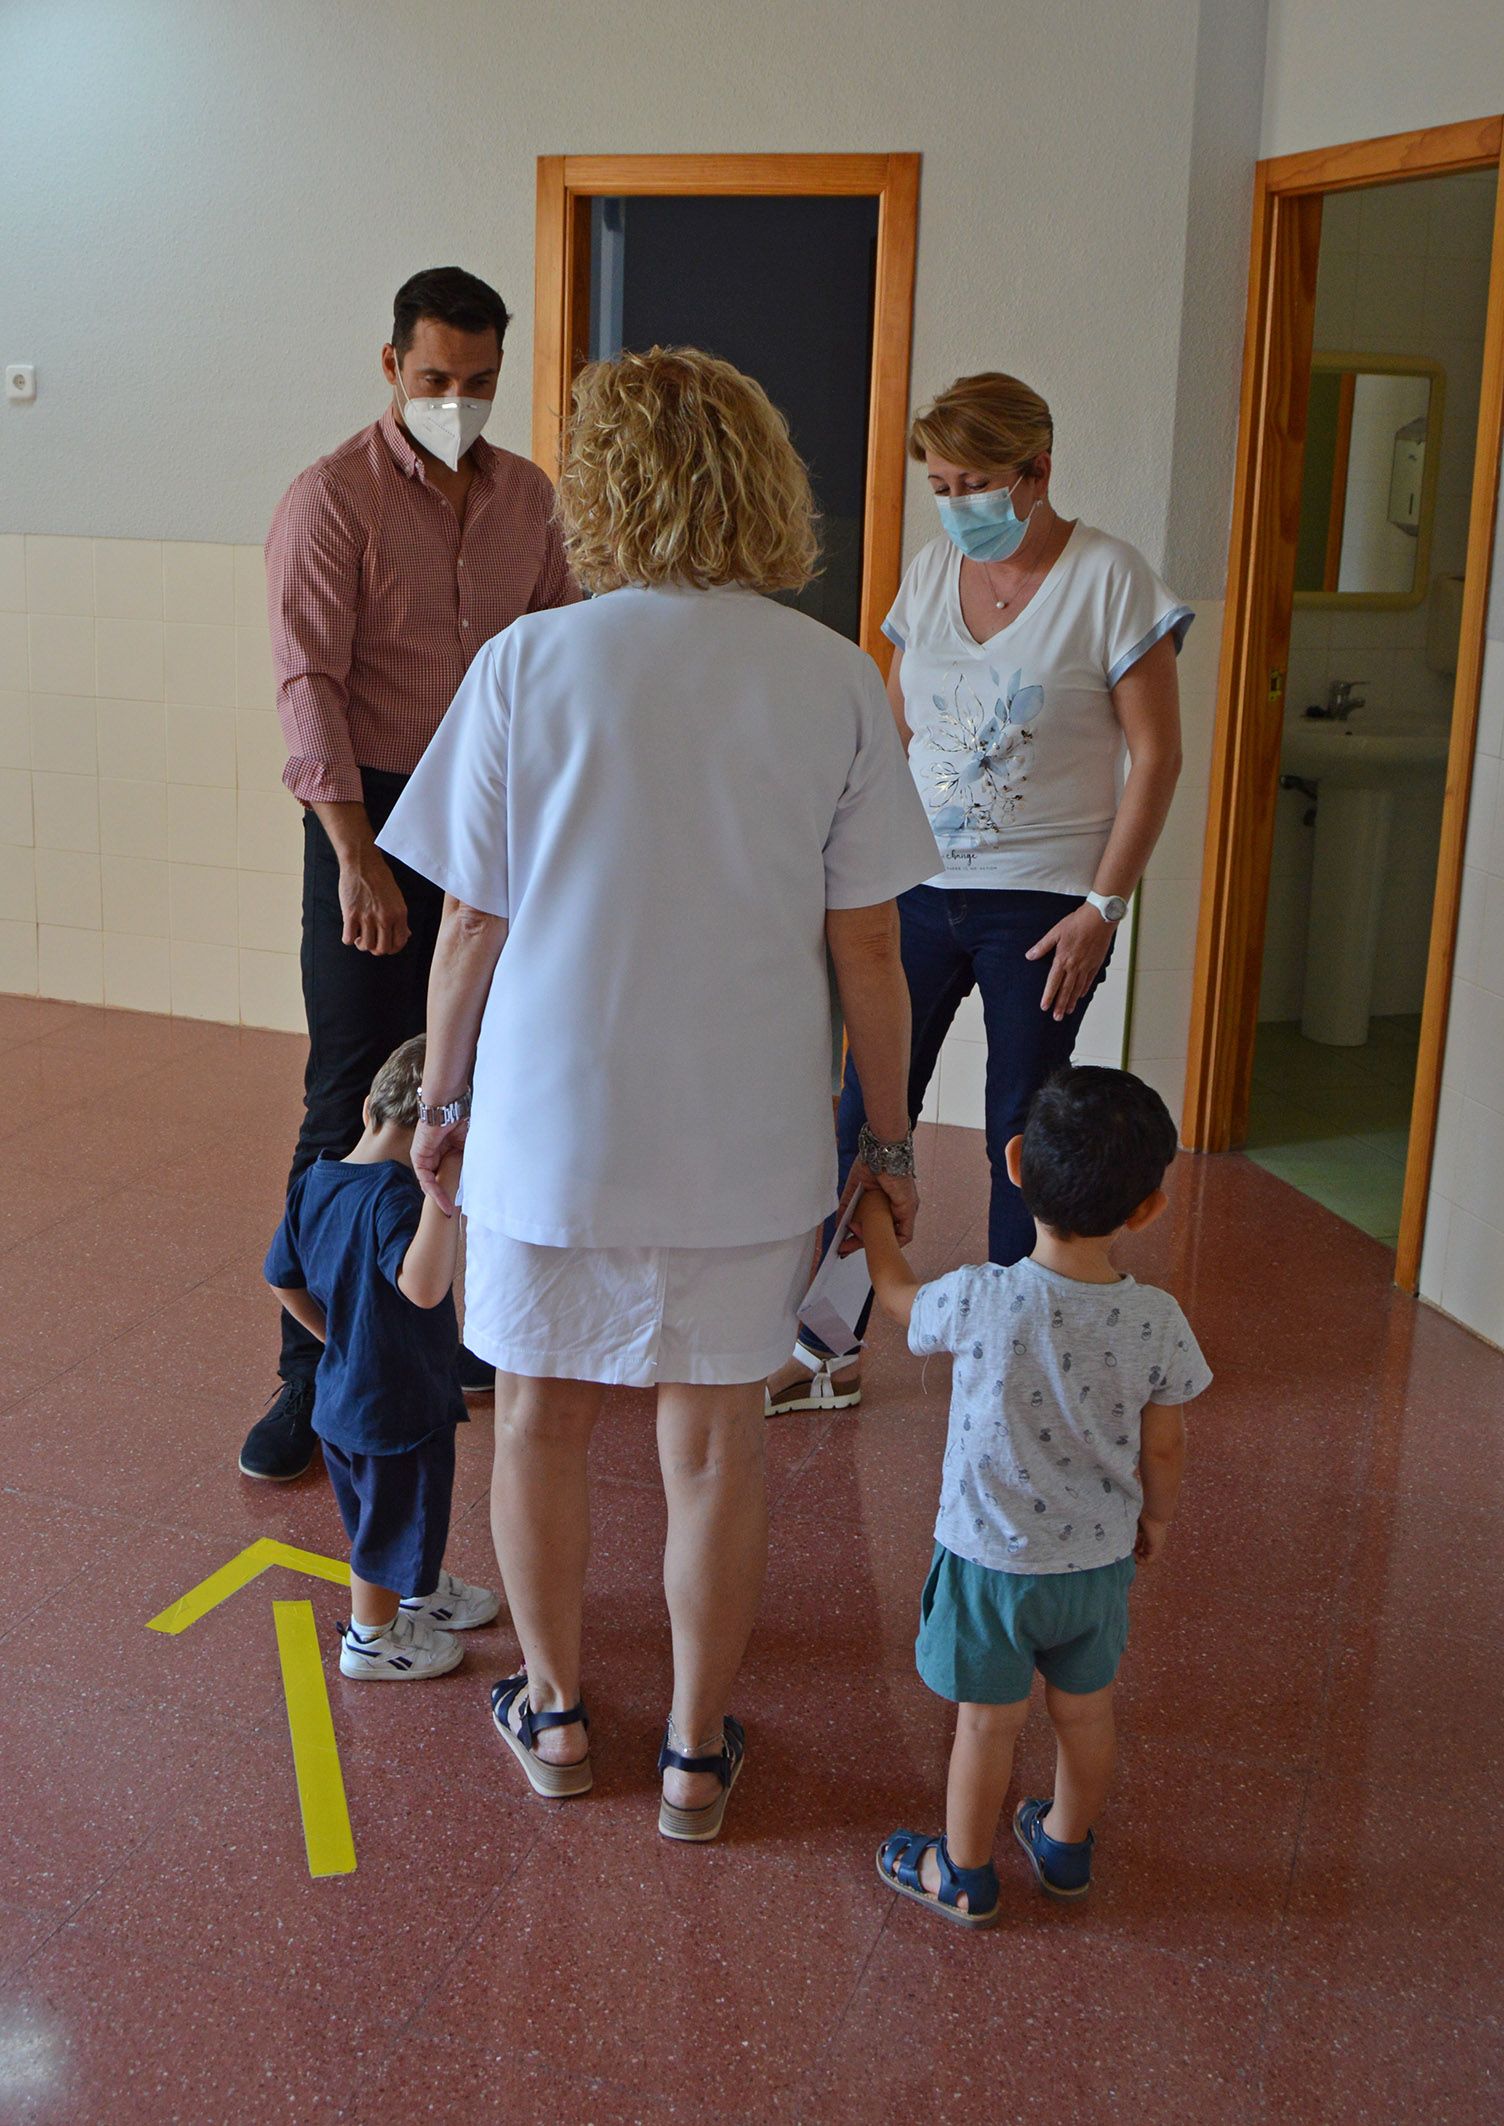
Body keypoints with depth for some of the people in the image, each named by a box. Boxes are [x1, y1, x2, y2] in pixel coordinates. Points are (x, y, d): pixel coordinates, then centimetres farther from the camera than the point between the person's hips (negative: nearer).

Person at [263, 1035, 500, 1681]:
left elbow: (283, 1280, 8)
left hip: (339, 1394, 9)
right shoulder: (394, 1197, -30)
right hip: (398, 1407, -9)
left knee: (384, 1513, 30)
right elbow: (423, 1286, -46)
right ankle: (372, 1639, 34)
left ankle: (420, 1593, 53)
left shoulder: (313, 1182, -3)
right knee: (394, 1523, 15)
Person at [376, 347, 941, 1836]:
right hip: (750, 1137, 1)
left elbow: (470, 930, -5)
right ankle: (697, 1751, 30)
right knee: (714, 1444, 14)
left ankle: (554, 1710, 37)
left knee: (540, 1421, 19)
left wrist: (440, 1100, 10)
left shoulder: (529, 663, -9)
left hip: (552, 1117, -1)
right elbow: (866, 949, -4)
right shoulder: (836, 680, -6)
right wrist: (888, 1137, 8)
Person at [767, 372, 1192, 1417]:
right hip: (921, 890, 5)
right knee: (865, 1113, 3)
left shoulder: (1109, 578, -7)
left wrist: (1103, 907, -12)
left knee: (1022, 1131, 4)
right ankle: (830, 1346, 14)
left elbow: (1156, 754, -7)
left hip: (1043, 900, -4)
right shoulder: (931, 569, 7)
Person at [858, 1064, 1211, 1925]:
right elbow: (1165, 1448, -6)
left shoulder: (983, 1302, -27)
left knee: (989, 1724, 15)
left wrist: (873, 1217, 15)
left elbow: (899, 1294, -4)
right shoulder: (1157, 1321, -20)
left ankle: (965, 1876, 35)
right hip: (1100, 1557, 3)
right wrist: (1157, 1516, 16)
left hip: (990, 1559, -2)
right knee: (1087, 1712, 24)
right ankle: (1068, 1845, 46)